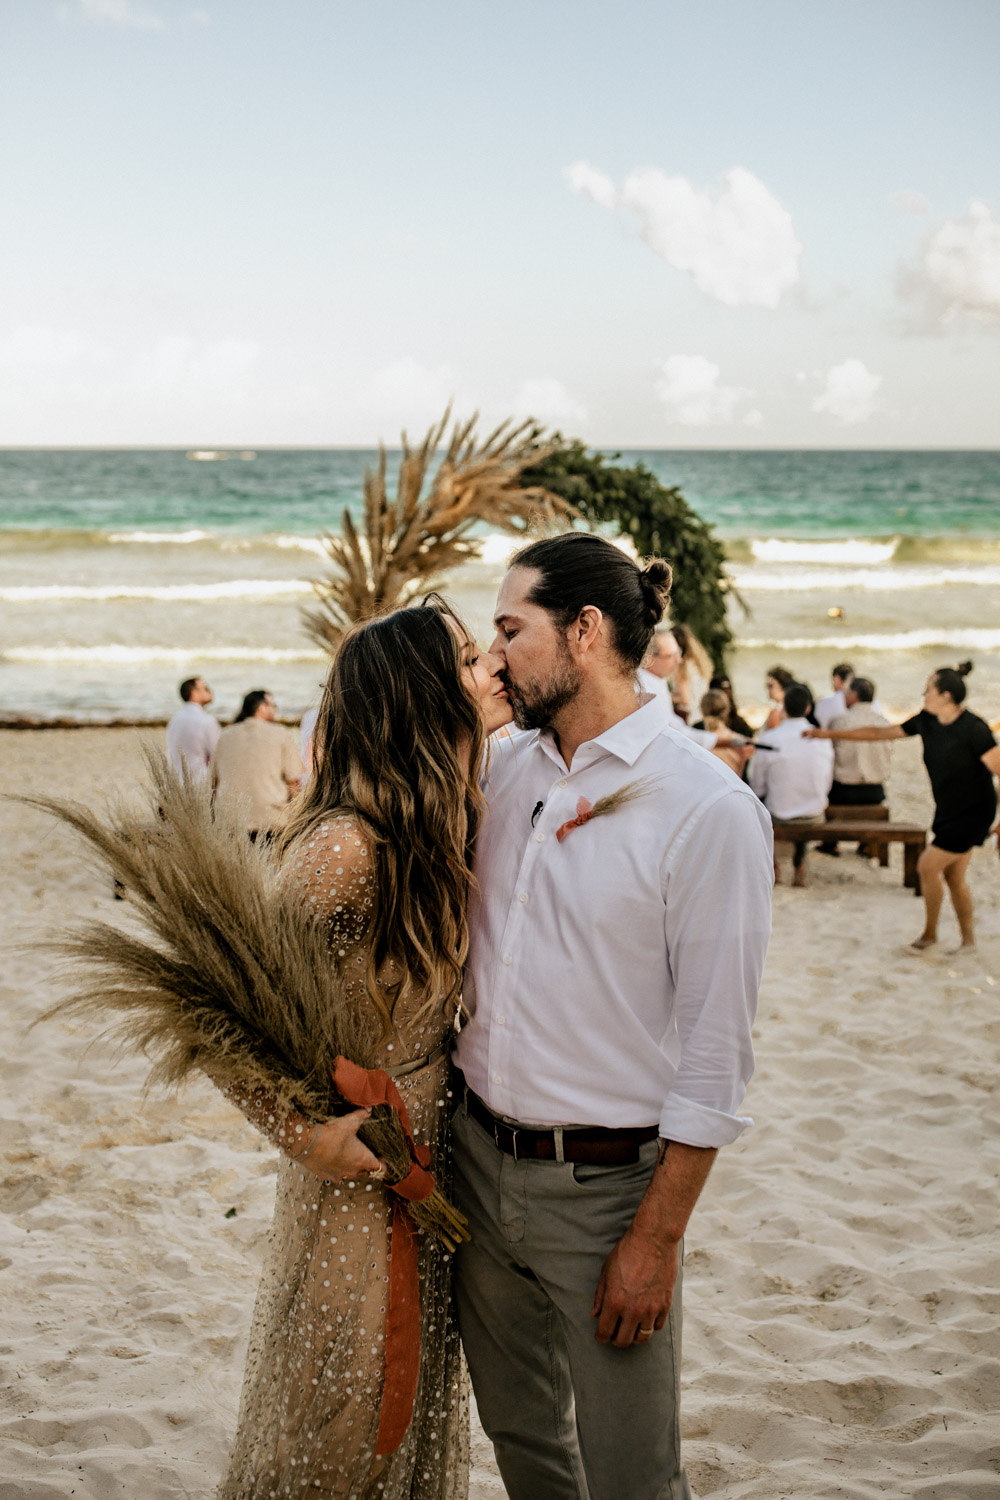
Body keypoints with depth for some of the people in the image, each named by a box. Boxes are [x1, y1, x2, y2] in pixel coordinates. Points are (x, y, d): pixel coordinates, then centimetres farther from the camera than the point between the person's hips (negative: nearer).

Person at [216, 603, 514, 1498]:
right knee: (347, 1405, 9)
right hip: (360, 1162, -8)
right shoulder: (344, 845, -25)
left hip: (434, 1149, 8)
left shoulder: (442, 830, 2)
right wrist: (303, 1135, -22)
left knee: (421, 1384, 21)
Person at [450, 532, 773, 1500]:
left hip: (603, 1183, -6)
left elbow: (714, 1050, -15)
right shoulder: (503, 768, 4)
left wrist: (657, 1239, -14)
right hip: (476, 1156, 6)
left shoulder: (708, 809, -15)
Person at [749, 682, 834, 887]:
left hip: (778, 816, -3)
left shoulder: (767, 740, -18)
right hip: (814, 816, 3)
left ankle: (771, 864, 29)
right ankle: (799, 864, 34)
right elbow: (826, 785, 3)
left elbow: (757, 787, -8)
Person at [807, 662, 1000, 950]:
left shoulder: (973, 729, -23)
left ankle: (929, 932, 13)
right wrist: (831, 734, 11)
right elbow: (880, 732, 9)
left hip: (973, 814, -7)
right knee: (953, 877, 11)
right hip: (948, 811, 7)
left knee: (928, 866, -6)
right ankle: (968, 939, 24)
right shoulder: (926, 722, 0)